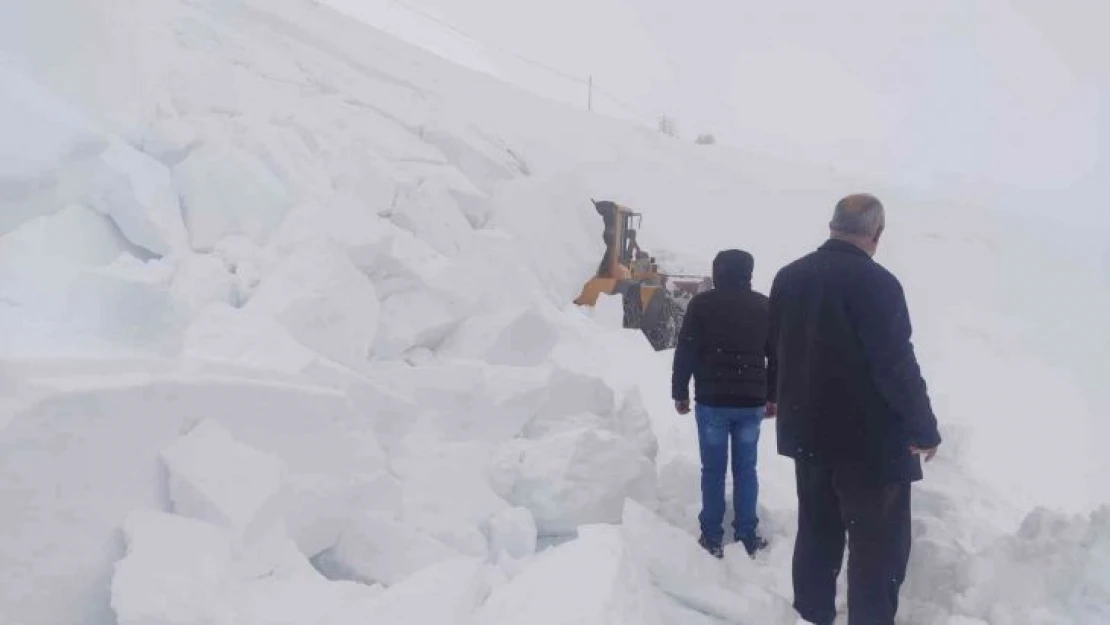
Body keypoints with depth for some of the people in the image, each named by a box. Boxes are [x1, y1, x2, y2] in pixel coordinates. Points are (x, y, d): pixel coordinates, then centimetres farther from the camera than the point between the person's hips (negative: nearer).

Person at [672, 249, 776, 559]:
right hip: (751, 401, 2)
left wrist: (680, 392, 4)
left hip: (711, 400, -2)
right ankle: (747, 536, 14)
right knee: (746, 469, 10)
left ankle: (712, 538, 8)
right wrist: (772, 396, 18)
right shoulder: (764, 306, 6)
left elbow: (685, 353, -5)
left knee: (713, 470, 4)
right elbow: (777, 357, 10)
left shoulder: (702, 304, -4)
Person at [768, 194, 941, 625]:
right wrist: (924, 428, -8)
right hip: (869, 438, -7)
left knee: (817, 532, 19)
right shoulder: (876, 282, -19)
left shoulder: (788, 277, 5)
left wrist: (784, 401, 31)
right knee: (879, 545, 4)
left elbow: (776, 348, 16)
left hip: (808, 431, 8)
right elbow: (896, 364, -20)